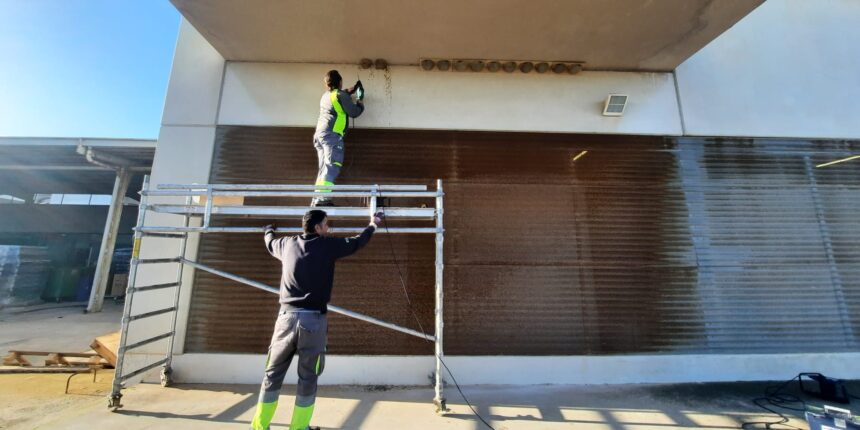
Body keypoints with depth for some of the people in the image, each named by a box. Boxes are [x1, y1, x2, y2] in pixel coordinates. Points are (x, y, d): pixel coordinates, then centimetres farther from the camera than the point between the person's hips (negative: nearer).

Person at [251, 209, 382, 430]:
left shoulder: (288, 244, 8)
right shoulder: (328, 245, -4)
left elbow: (270, 244, 31)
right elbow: (357, 242, 8)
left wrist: (269, 229, 54)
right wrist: (373, 224, 25)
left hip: (287, 316, 4)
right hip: (314, 320, -3)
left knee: (273, 373, 16)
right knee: (308, 378, 10)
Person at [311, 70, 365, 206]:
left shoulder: (326, 95, 23)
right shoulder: (341, 95, -1)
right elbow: (354, 113, 0)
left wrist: (353, 89, 47)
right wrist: (360, 104, 19)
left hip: (320, 133, 9)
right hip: (332, 134, -9)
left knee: (324, 169, 7)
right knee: (332, 167, -16)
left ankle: (317, 199, 1)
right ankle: (322, 199, -27)